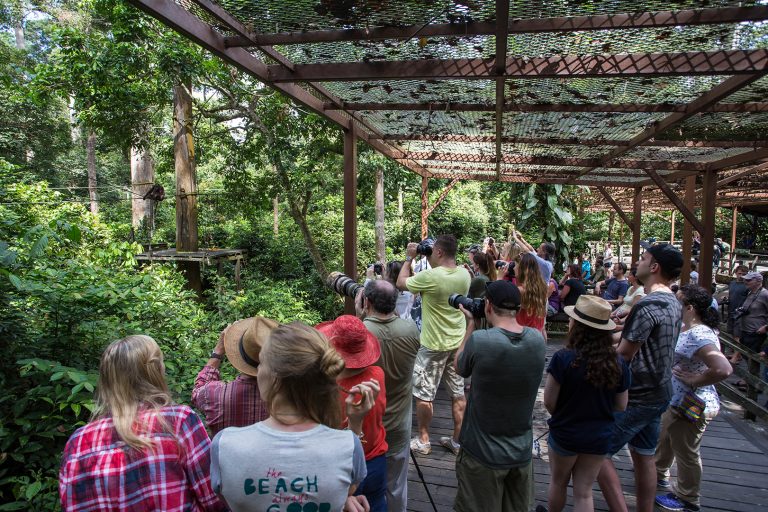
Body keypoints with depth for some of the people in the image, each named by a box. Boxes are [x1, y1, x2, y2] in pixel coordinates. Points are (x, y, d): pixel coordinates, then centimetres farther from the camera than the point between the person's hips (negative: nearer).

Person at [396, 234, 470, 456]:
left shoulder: (430, 276, -23)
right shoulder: (464, 274, -4)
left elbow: (401, 283, -8)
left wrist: (409, 258, 2)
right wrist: (429, 259, 10)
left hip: (433, 345, -6)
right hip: (458, 342, 7)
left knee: (424, 394, 10)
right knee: (458, 393, 15)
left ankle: (423, 441, 22)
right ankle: (457, 440, 27)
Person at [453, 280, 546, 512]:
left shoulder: (479, 340, -25)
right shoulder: (537, 339, -10)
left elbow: (459, 367, -4)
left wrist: (470, 324, 1)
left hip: (483, 454, -4)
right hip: (522, 453, 4)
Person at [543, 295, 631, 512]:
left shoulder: (563, 358, -25)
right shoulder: (618, 364, -13)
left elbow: (549, 402, -17)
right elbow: (621, 406, -1)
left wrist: (564, 416, 4)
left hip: (565, 434, -3)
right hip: (599, 437, 3)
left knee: (558, 483, 22)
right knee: (584, 492, 17)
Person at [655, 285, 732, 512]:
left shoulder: (698, 335, -30)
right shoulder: (686, 329, 1)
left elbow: (723, 369, -42)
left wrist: (694, 380, -27)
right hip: (677, 401, 10)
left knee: (686, 453, 11)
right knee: (664, 440, 28)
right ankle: (659, 474, 50)